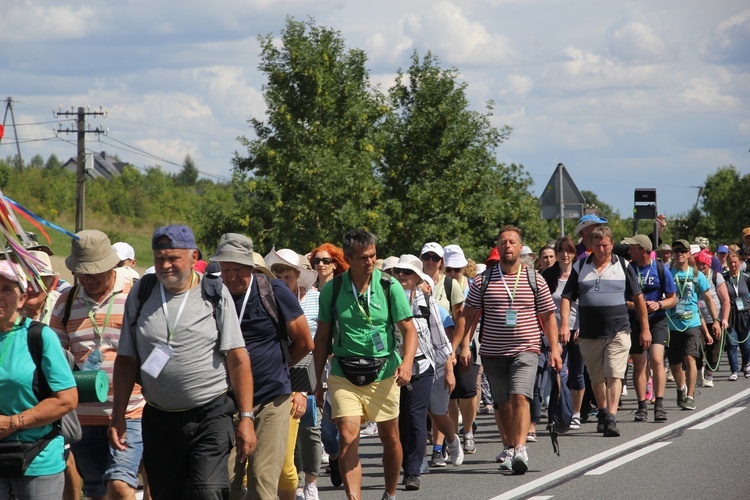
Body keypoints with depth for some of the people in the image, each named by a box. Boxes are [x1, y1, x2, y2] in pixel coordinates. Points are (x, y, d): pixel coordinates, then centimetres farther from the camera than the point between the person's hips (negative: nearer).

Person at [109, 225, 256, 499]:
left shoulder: (215, 294, -1)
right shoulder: (141, 294, 6)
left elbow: (238, 360, -2)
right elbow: (126, 359, 11)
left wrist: (246, 417, -7)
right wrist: (118, 415, 5)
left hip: (210, 417, -3)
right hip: (159, 419, 3)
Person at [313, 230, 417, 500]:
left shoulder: (390, 287, -5)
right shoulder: (332, 290, -2)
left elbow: (409, 329, -5)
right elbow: (322, 336, 7)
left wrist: (407, 362, -24)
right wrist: (318, 381, 8)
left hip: (384, 374, 0)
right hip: (344, 375, 0)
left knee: (390, 439, 12)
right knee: (348, 439, -14)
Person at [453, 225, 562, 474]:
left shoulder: (535, 280, 4)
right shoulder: (483, 280, 4)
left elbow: (548, 316, 9)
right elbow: (467, 316, 6)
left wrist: (554, 349, 2)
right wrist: (453, 347, -1)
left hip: (525, 350, -2)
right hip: (493, 352, 2)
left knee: (520, 397, -19)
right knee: (503, 403, 8)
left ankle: (520, 449, -26)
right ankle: (509, 447, 22)